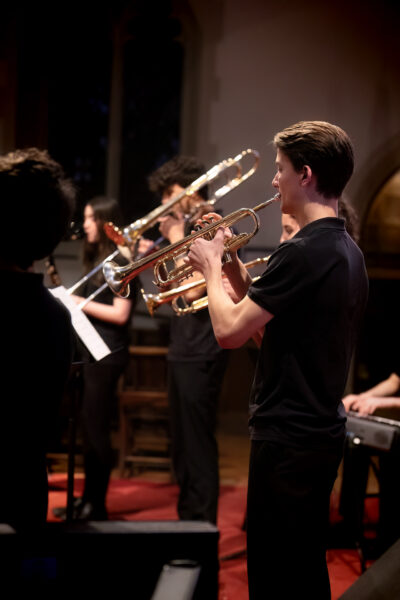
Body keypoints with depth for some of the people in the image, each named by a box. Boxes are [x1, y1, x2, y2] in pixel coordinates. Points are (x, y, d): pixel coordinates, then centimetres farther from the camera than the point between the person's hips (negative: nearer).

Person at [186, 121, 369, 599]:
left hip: (288, 438, -10)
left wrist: (211, 266, -6)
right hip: (322, 430, 10)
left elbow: (229, 332, -21)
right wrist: (234, 269, 7)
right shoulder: (347, 250, 10)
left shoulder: (302, 253, -21)